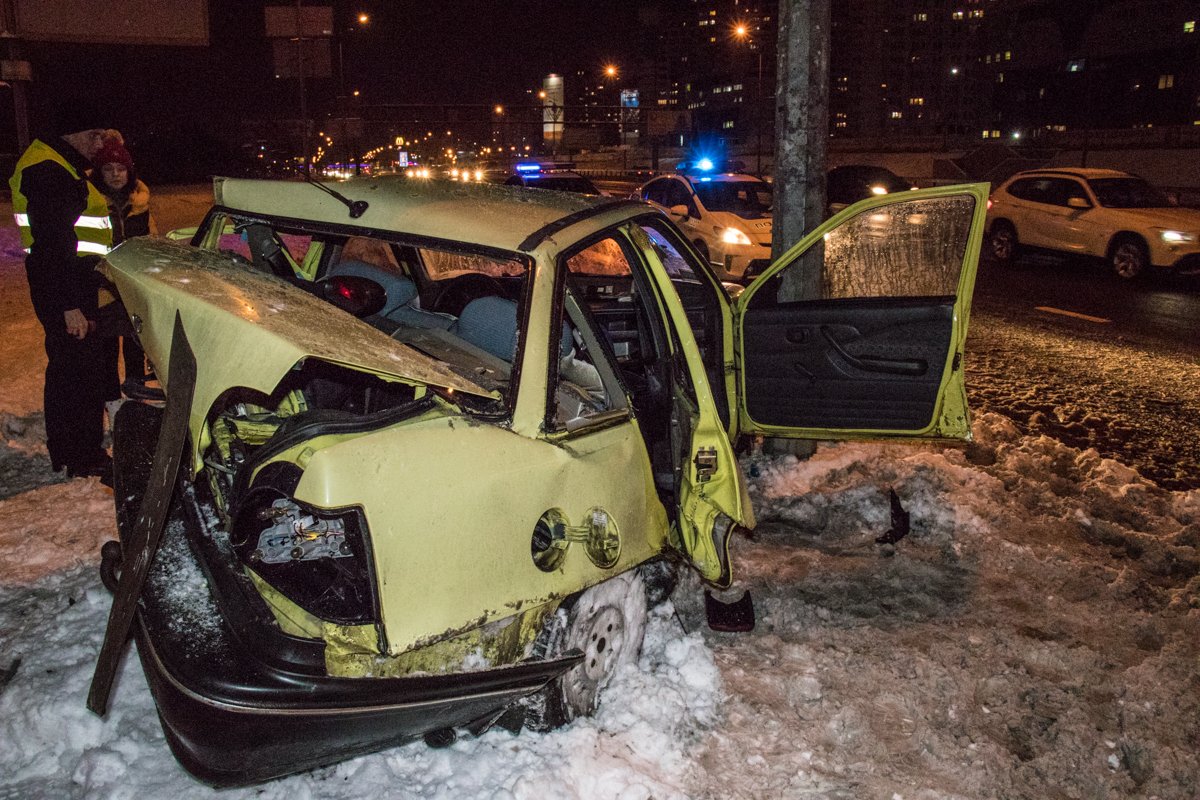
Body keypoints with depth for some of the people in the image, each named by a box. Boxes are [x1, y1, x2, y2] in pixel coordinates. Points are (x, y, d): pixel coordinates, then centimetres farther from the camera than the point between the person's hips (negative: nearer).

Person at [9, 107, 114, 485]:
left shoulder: (63, 169, 18)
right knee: (83, 370, -7)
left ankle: (63, 452, 29)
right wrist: (70, 304, -26)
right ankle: (86, 459, 1)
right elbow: (53, 240, -23)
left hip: (72, 281, 11)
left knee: (64, 367, 17)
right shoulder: (47, 171, -16)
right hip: (63, 286, -11)